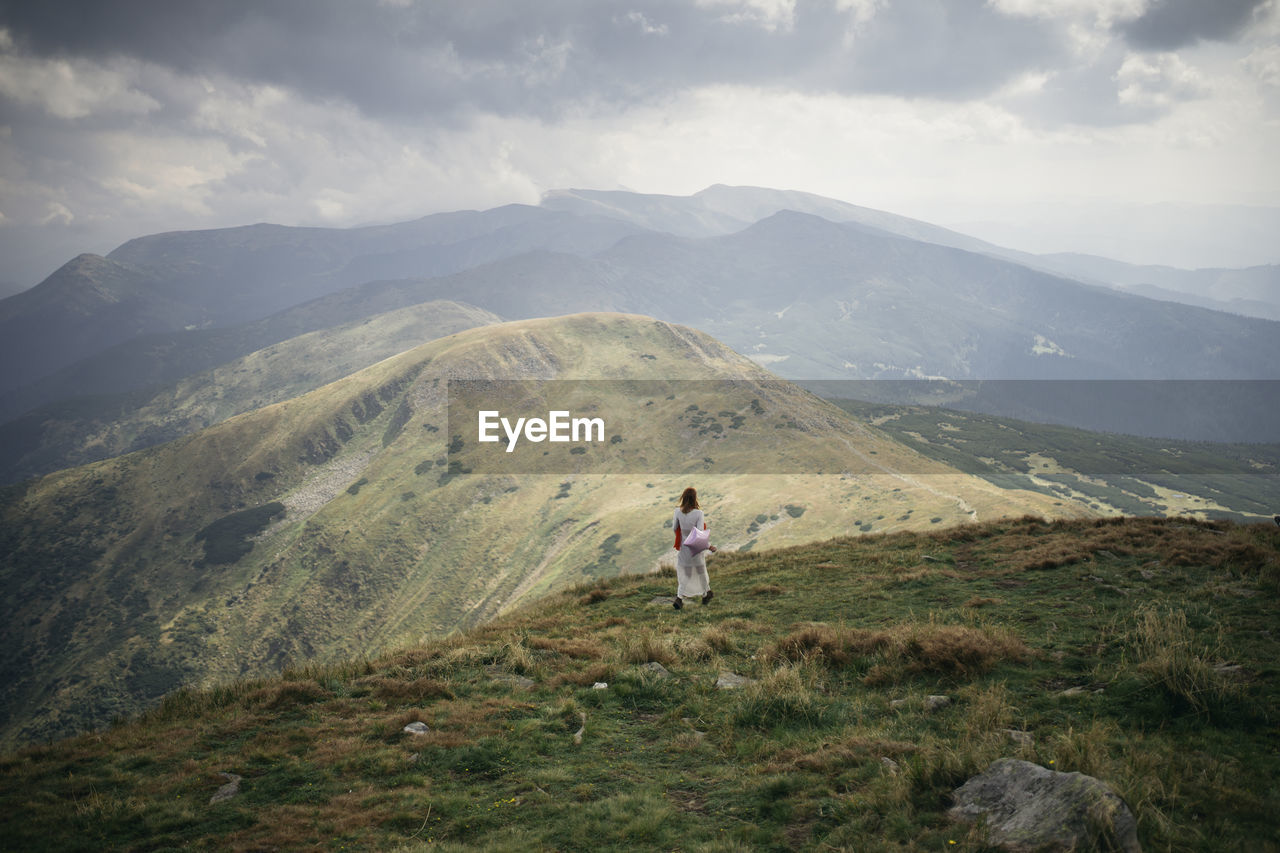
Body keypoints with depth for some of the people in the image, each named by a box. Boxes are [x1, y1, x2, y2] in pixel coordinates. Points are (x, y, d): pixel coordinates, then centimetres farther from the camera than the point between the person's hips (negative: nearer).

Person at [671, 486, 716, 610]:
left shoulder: (678, 512, -12)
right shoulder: (698, 513, -22)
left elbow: (675, 529, 1)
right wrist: (709, 546, -14)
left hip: (683, 548, 2)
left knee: (685, 574, 15)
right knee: (701, 571, 22)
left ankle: (679, 598, -2)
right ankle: (705, 594, 41)